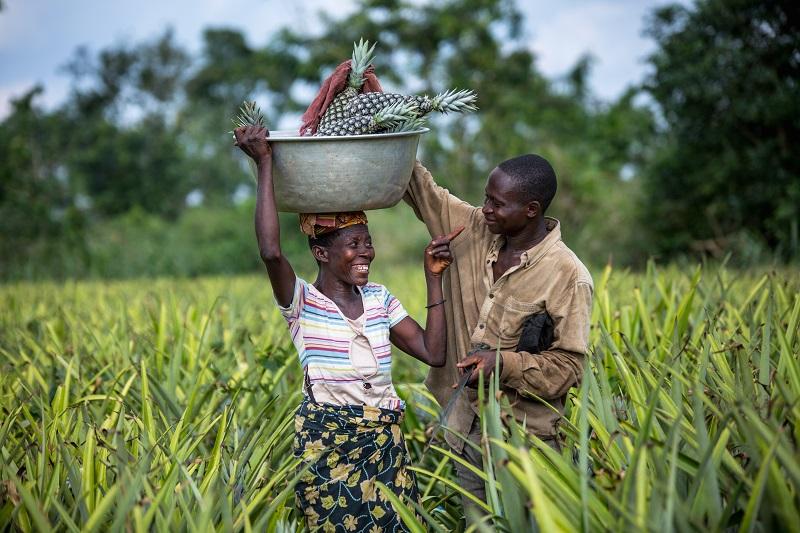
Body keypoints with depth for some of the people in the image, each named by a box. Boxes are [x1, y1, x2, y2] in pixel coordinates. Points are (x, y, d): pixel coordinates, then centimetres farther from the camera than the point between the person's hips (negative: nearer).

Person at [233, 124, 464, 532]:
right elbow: (270, 251, -27)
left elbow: (434, 353, 4)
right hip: (328, 445, -5)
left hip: (386, 441, 5)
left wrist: (433, 277, 1)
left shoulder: (379, 298, 10)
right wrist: (264, 165, -22)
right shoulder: (301, 302, -6)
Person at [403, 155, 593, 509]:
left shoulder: (568, 276, -16)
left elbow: (569, 367, -14)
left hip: (523, 440, -6)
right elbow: (420, 189, 6)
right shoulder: (475, 231, 0)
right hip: (466, 427, 6)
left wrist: (504, 363, -27)